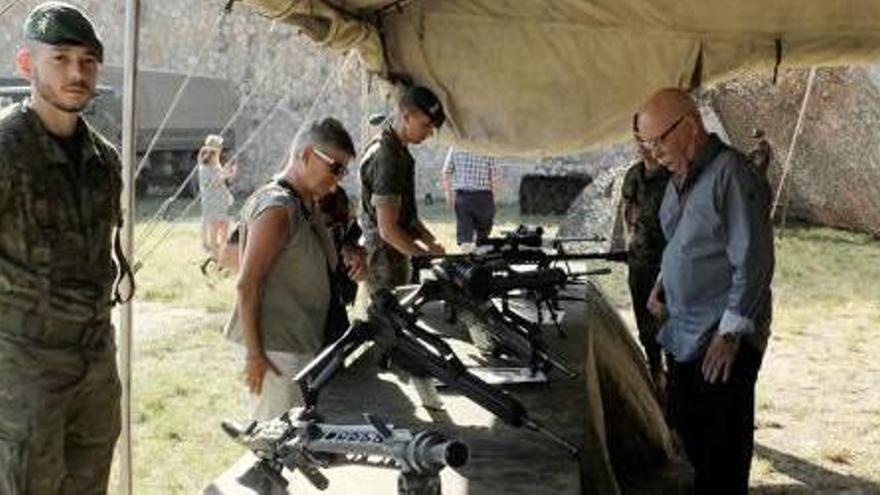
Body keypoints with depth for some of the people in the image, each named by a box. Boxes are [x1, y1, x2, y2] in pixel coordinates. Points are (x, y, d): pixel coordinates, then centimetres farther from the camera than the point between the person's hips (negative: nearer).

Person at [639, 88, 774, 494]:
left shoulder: (731, 174, -17)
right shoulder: (679, 179, 10)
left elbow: (753, 262, -19)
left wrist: (731, 333, -19)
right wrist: (663, 283, 10)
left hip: (723, 339, -9)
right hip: (684, 333, 9)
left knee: (722, 441, 1)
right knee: (683, 422, 18)